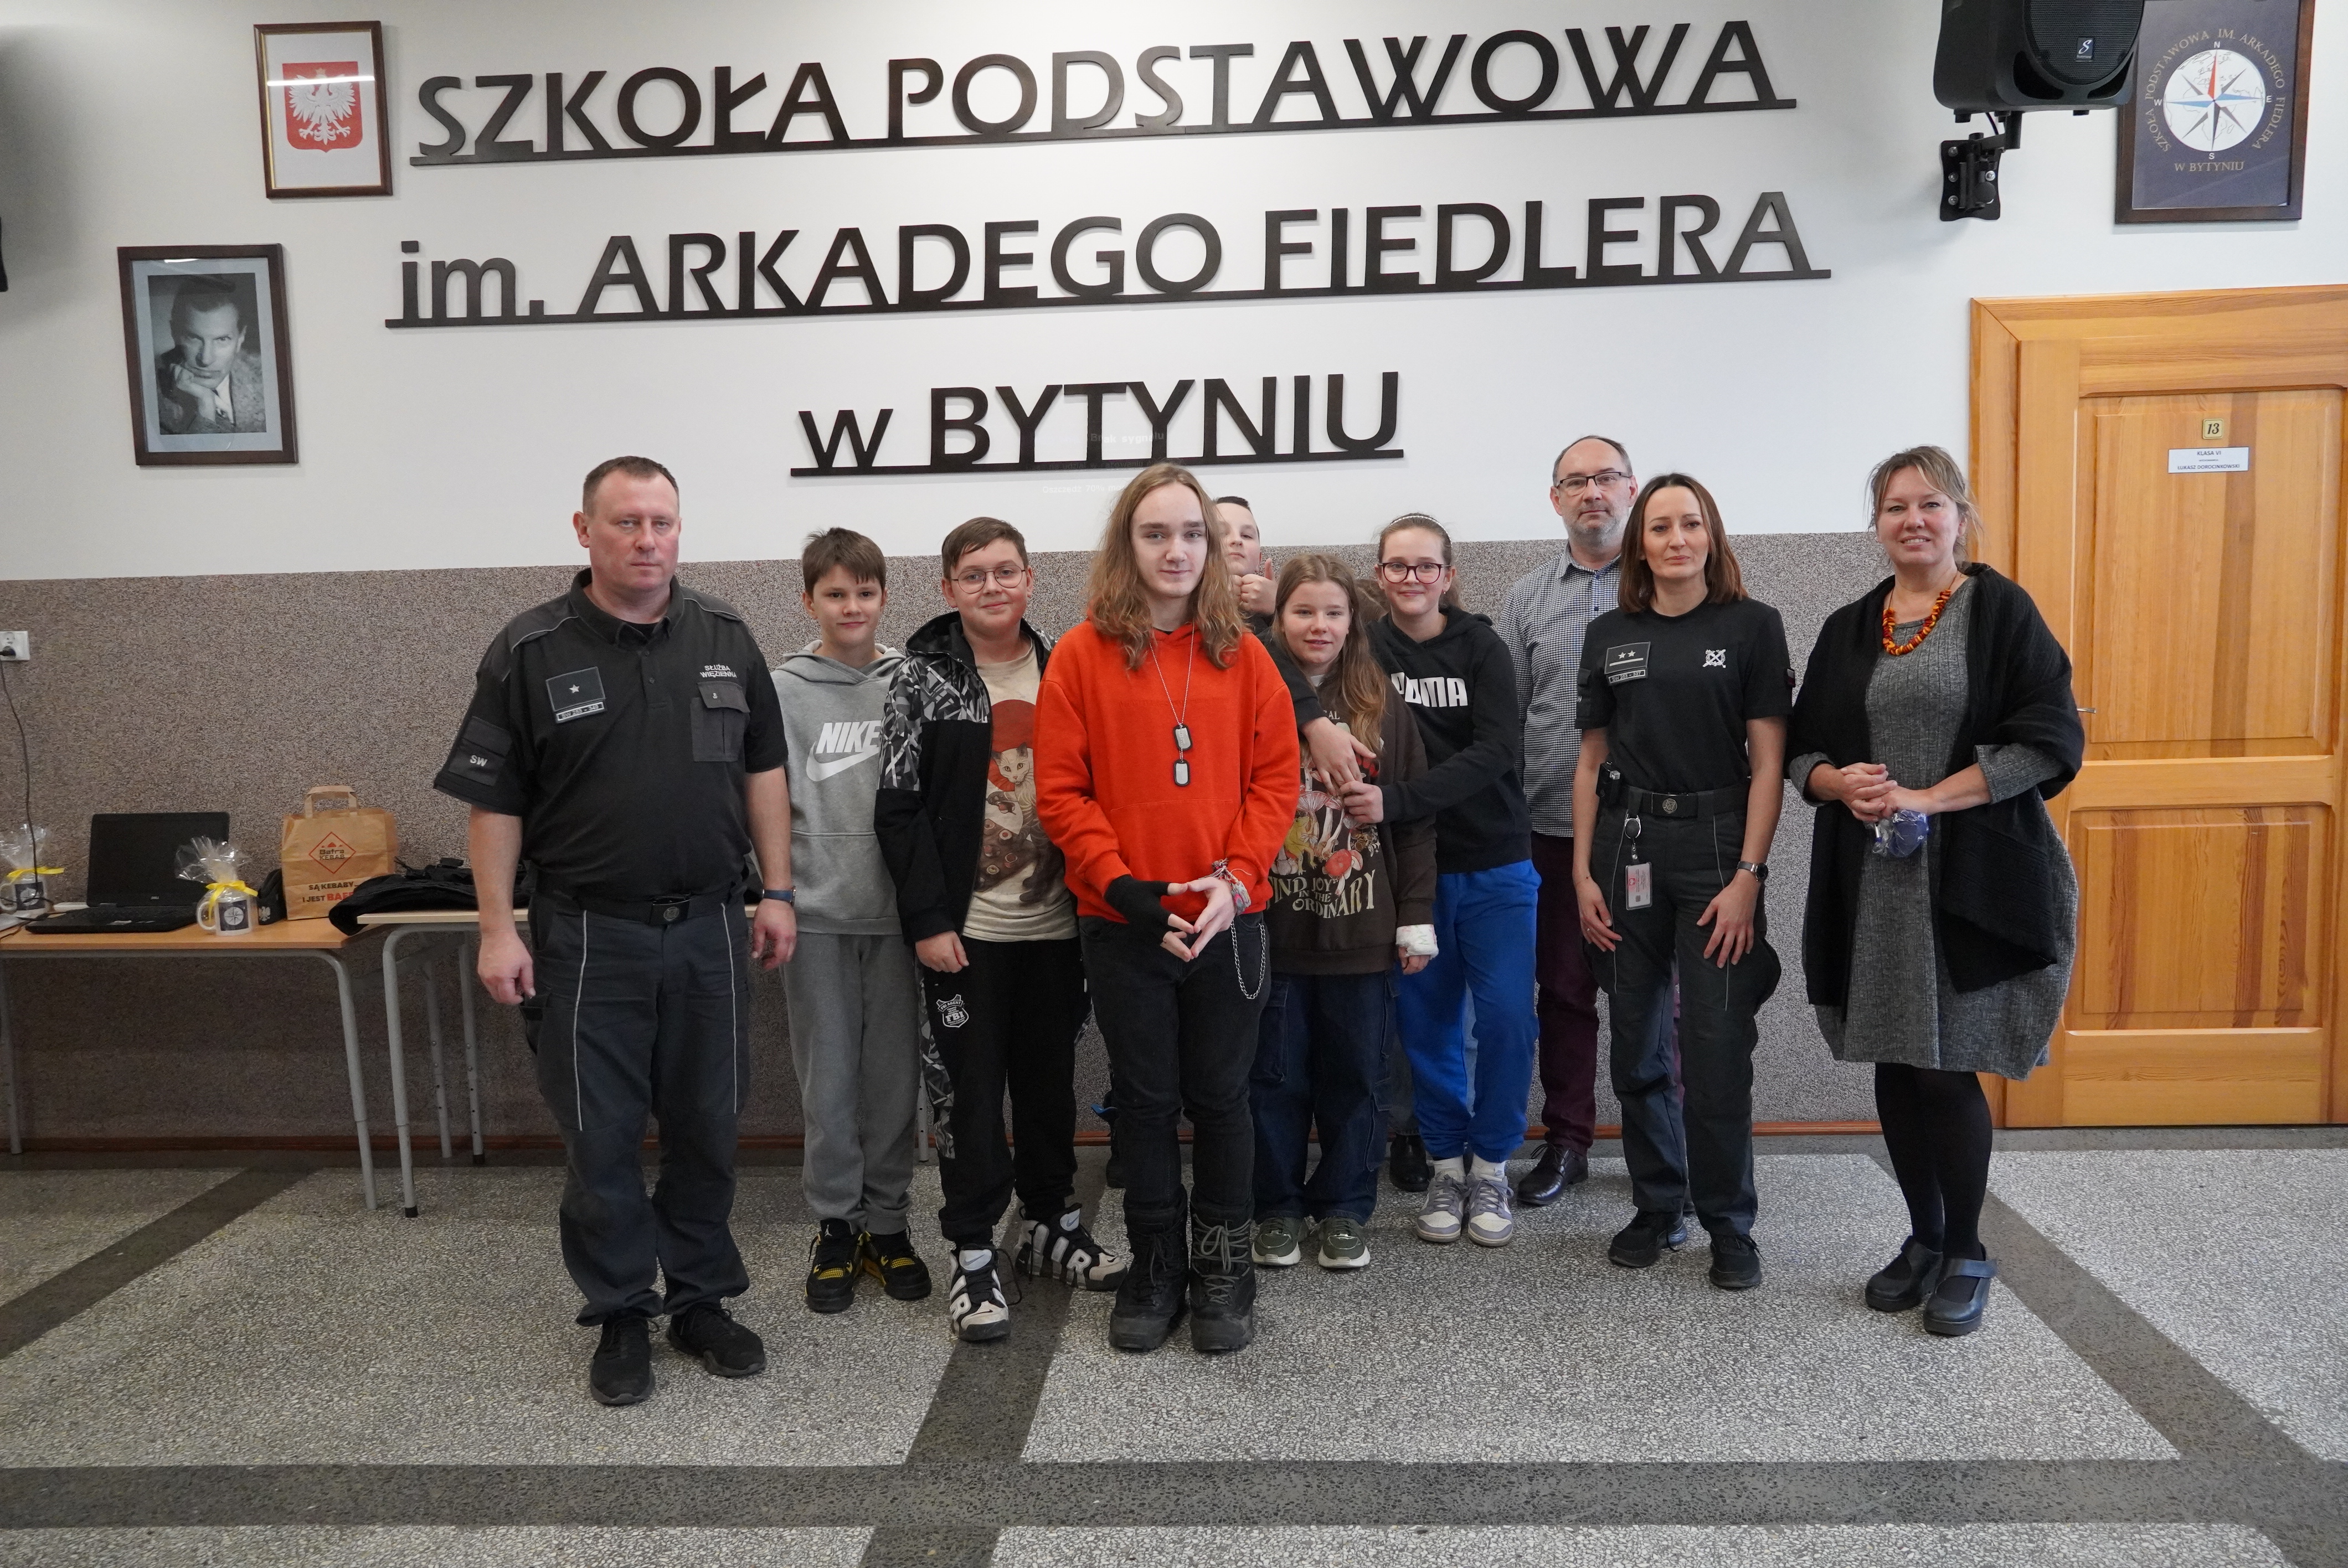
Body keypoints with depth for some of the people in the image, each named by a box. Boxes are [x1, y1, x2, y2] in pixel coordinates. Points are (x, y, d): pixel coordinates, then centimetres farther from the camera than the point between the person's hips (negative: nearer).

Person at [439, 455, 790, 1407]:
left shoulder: (725, 639, 5)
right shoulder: (532, 651, -4)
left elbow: (763, 768, 9)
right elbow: (494, 800, -3)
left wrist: (777, 891, 5)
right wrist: (497, 929, -7)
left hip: (709, 929, 3)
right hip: (590, 935, -2)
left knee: (708, 1125, 12)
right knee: (601, 1135, 6)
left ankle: (700, 1300, 28)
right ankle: (622, 1317, 22)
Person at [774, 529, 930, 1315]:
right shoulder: (783, 690, 0)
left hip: (897, 906, 1)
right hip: (818, 911, -1)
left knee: (894, 1077, 9)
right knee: (828, 1080, 6)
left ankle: (886, 1221, 22)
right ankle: (834, 1225, 20)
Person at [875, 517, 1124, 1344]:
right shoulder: (923, 677, -3)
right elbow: (899, 806, -7)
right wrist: (927, 918, -13)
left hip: (1054, 921, 4)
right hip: (965, 925, -3)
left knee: (1051, 1077, 14)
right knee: (967, 1086, 3)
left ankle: (1052, 1224, 31)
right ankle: (973, 1255, 14)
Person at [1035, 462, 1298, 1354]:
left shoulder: (1242, 655, 3)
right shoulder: (1082, 655, -1)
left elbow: (1276, 779, 1)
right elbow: (1060, 789, -4)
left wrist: (1234, 878, -12)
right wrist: (1120, 884, -14)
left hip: (1228, 920, 1)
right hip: (1124, 924, -1)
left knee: (1219, 1097, 11)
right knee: (1145, 1100, 11)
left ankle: (1225, 1270, 28)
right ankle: (1155, 1270, 28)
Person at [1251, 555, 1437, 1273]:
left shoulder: (1384, 708, 3)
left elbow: (1414, 818, 4)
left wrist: (1416, 916, 1)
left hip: (1360, 929, 1)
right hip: (1270, 928, -1)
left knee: (1354, 1075, 11)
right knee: (1275, 1077, 10)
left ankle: (1343, 1210, 25)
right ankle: (1276, 1209, 25)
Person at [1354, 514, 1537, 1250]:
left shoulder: (1483, 649, -4)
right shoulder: (1363, 649, 2)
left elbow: (1492, 754, -16)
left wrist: (1397, 800, -28)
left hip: (1495, 866, -1)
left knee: (1506, 1018, -3)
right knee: (1426, 1022, 5)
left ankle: (1490, 1165, 17)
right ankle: (1446, 1164, 23)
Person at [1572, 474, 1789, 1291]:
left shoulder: (1752, 625, 0)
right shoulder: (1609, 635, 9)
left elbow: (1768, 762, -4)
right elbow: (1591, 762, 11)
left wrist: (1748, 876, -11)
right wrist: (1582, 871, 4)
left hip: (1716, 841, -3)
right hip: (1627, 844, 3)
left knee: (1717, 1048, -3)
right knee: (1637, 1046, 9)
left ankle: (1729, 1224, 14)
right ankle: (1657, 1206, 24)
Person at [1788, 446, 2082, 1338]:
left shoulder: (2001, 612, -1)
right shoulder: (1849, 630, 12)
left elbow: (2050, 740, -9)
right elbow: (1802, 751, 13)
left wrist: (1928, 798, -17)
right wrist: (1841, 784, -9)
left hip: (1969, 880, -4)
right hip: (1868, 885, 4)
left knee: (1948, 1068, -1)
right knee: (1896, 1066, 9)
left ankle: (1966, 1255, 18)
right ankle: (1923, 1239, 27)